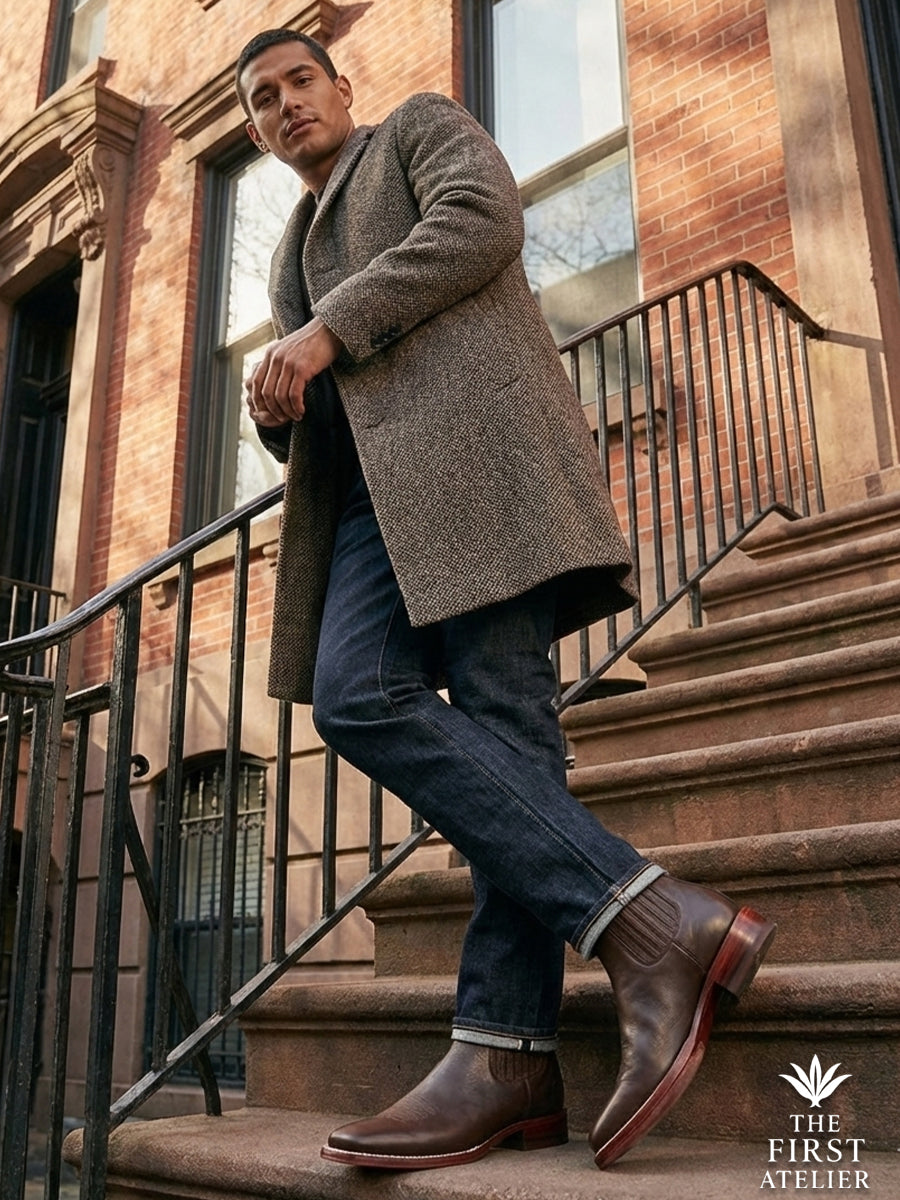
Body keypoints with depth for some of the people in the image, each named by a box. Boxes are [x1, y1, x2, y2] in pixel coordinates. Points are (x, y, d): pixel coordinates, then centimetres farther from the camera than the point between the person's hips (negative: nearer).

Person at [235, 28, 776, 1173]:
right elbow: (309, 420, 33)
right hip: (368, 489, 6)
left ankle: (505, 1049, -20)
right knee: (355, 697, -17)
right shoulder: (291, 248, 37)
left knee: (500, 718, -18)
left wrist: (326, 330, -6)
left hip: (465, 436, -5)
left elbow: (482, 220, -2)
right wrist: (278, 404, 8)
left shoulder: (422, 126, 21)